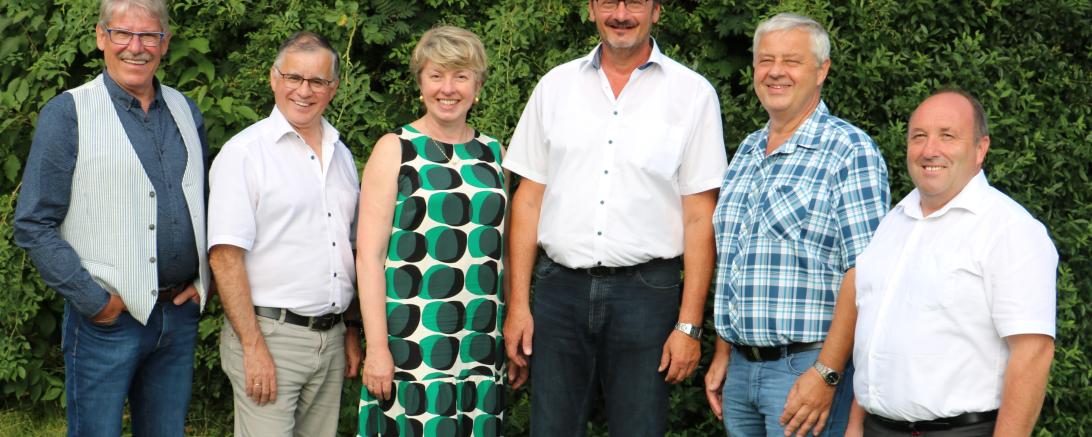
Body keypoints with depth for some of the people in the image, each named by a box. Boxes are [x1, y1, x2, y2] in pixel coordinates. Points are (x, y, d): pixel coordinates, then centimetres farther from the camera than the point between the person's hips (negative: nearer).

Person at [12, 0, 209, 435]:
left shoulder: (186, 111, 11)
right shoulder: (67, 114, -5)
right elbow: (33, 226, -8)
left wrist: (205, 280, 7)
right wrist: (93, 301, -13)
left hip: (180, 315, 5)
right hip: (107, 318, -5)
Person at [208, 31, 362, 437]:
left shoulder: (342, 156, 14)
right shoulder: (244, 152, -7)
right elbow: (225, 256, -13)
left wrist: (352, 331, 15)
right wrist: (254, 347, -18)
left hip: (331, 339, 6)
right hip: (269, 333, -6)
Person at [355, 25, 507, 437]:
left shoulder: (493, 152, 12)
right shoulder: (395, 150, -1)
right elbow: (369, 254, -6)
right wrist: (377, 347, -13)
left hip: (483, 350, 4)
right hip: (412, 348, -4)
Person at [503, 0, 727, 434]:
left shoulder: (693, 93, 0)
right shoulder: (555, 85, 8)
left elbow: (700, 218, -2)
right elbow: (529, 200, 9)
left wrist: (689, 325, -7)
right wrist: (517, 304, 3)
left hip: (646, 291, -2)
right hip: (560, 288, 2)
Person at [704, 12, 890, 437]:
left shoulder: (851, 151, -10)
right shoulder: (747, 152, 13)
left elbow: (863, 272, -16)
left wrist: (826, 373, -20)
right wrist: (723, 354, 13)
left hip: (807, 367, -7)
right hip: (740, 366, 7)